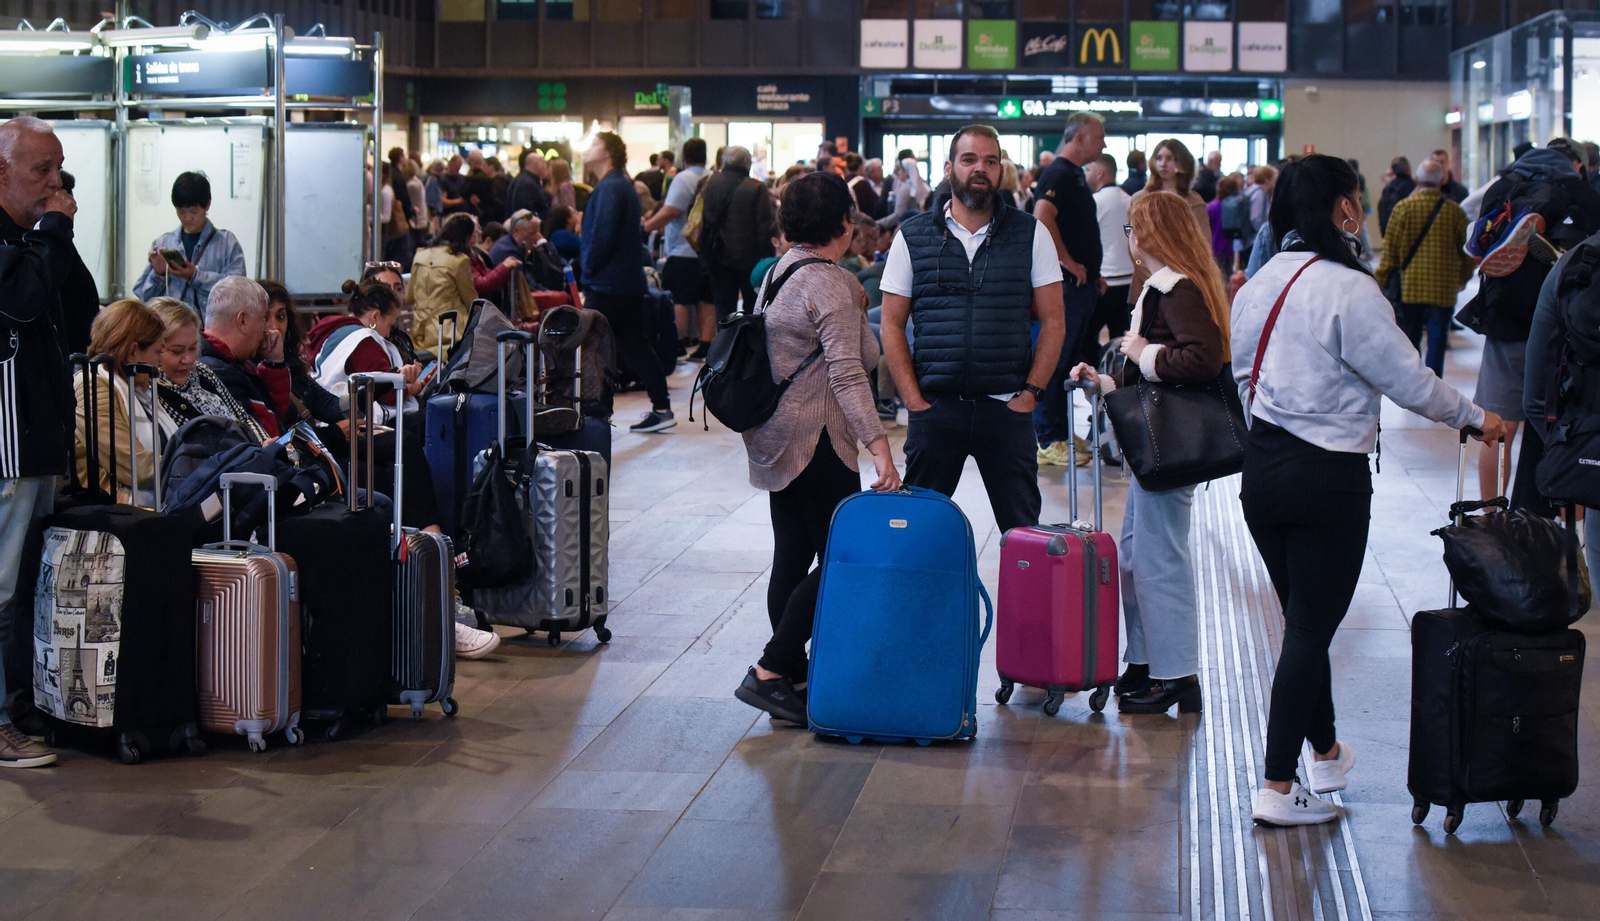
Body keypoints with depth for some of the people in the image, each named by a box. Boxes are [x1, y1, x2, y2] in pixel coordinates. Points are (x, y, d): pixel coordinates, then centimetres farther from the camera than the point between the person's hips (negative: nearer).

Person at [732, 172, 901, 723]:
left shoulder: (776, 274, 13)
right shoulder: (830, 285, -15)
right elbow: (847, 373, -23)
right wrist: (877, 444, -26)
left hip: (775, 441, 10)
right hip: (817, 442, -10)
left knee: (793, 559, 11)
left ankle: (793, 678, 15)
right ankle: (769, 673, -8)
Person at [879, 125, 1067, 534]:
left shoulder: (1031, 235, 6)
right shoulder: (912, 236, 5)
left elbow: (1053, 321, 6)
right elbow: (892, 325, 5)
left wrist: (1030, 393, -3)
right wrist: (914, 400, -3)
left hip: (1007, 409, 0)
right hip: (934, 408, 0)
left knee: (1023, 531, 2)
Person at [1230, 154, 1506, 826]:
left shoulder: (1260, 284, 6)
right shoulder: (1349, 290, -18)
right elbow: (1409, 380, -13)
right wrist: (1474, 418, 3)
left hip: (1263, 467, 8)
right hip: (1329, 477, -7)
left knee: (1303, 622, 19)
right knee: (1312, 630, -1)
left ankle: (1326, 753, 32)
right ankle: (1278, 788, 1)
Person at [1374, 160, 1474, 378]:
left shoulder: (1403, 208, -5)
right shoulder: (1455, 211, -2)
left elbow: (1390, 249, -3)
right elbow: (1467, 251, 7)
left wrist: (1382, 278, 8)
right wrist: (1462, 278, 23)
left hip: (1411, 286, 0)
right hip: (1444, 289, 0)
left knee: (1410, 338, 11)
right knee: (1437, 340, 3)